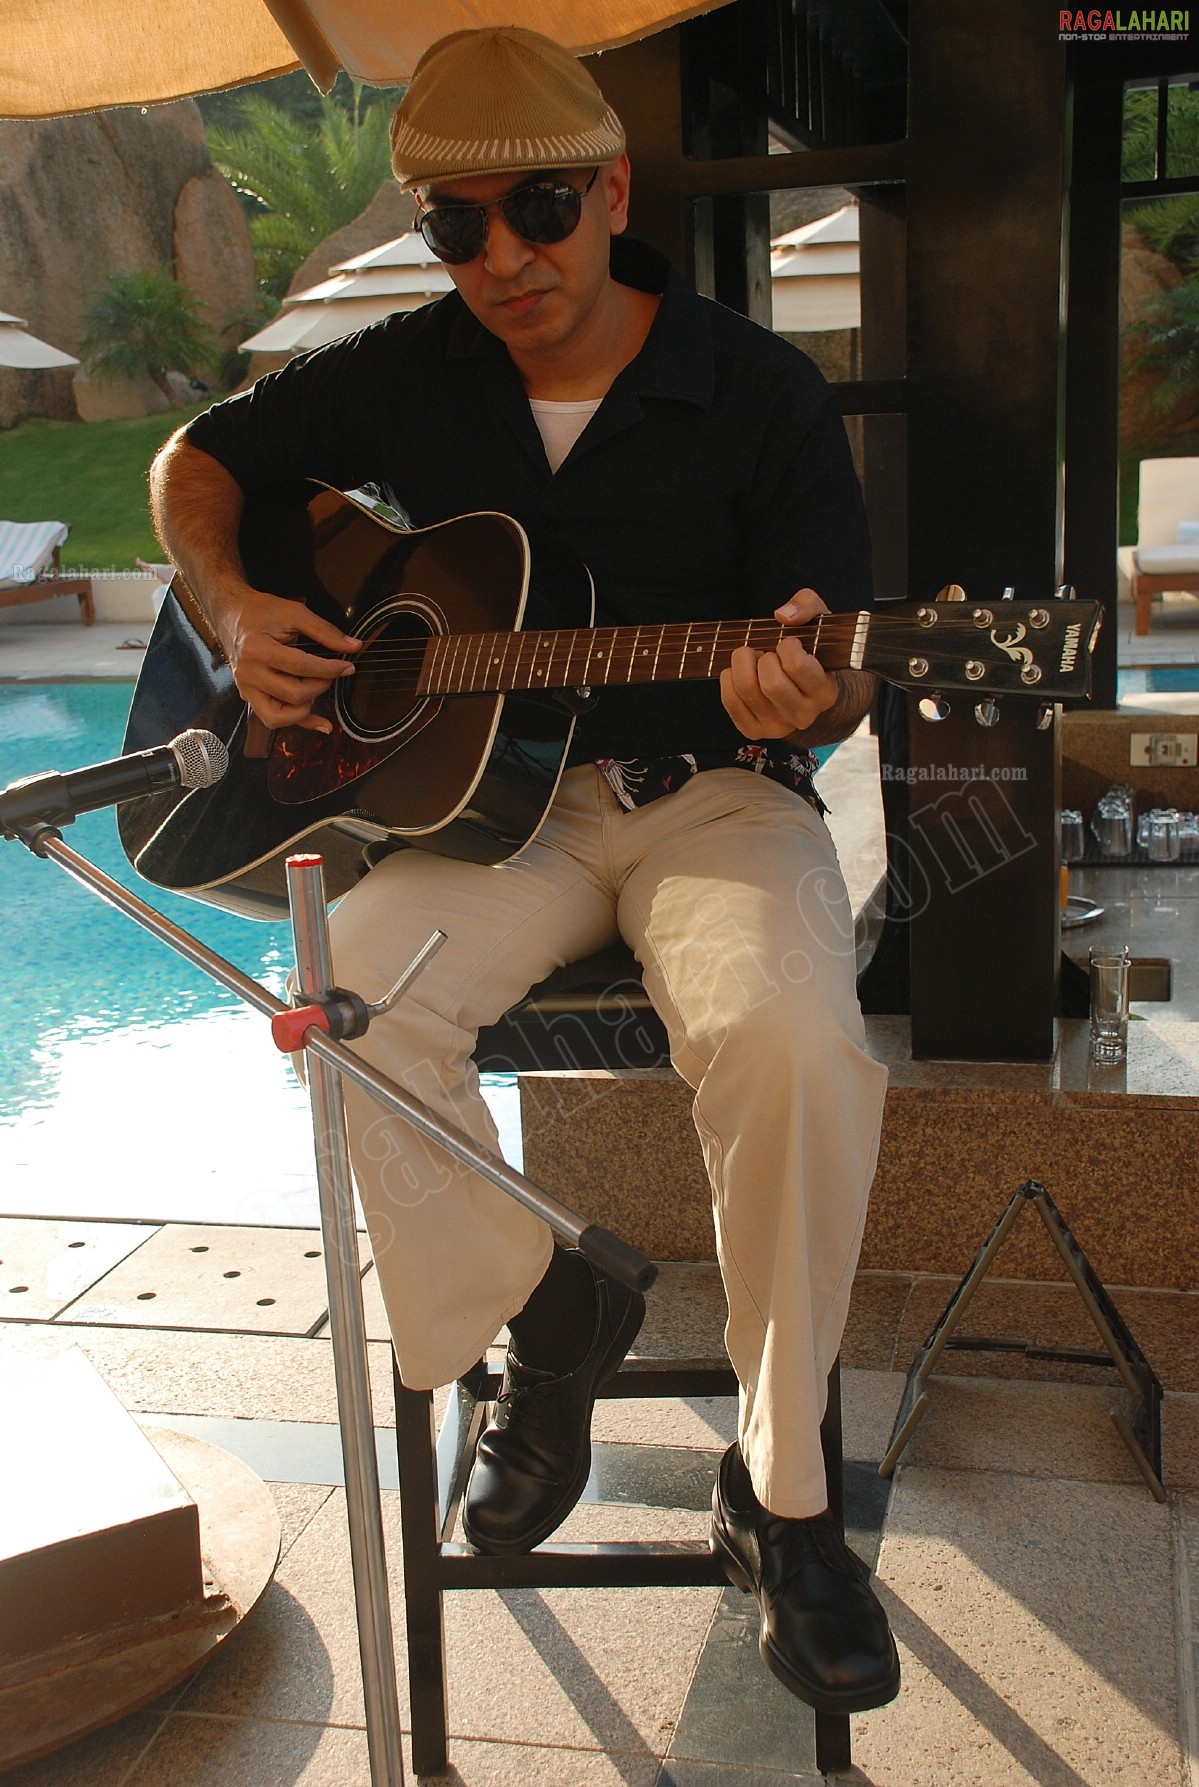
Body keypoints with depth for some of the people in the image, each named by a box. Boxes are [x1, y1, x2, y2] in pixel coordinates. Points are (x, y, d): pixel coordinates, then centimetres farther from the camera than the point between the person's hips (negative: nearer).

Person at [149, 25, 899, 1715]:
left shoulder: (759, 390, -2)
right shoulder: (406, 374, 7)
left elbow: (841, 674, -3)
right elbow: (197, 460, 19)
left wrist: (801, 697, -29)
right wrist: (234, 608, -2)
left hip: (714, 790, -2)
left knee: (794, 1038, -33)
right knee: (349, 991, -29)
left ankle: (780, 1492, -11)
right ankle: (543, 1314, -2)